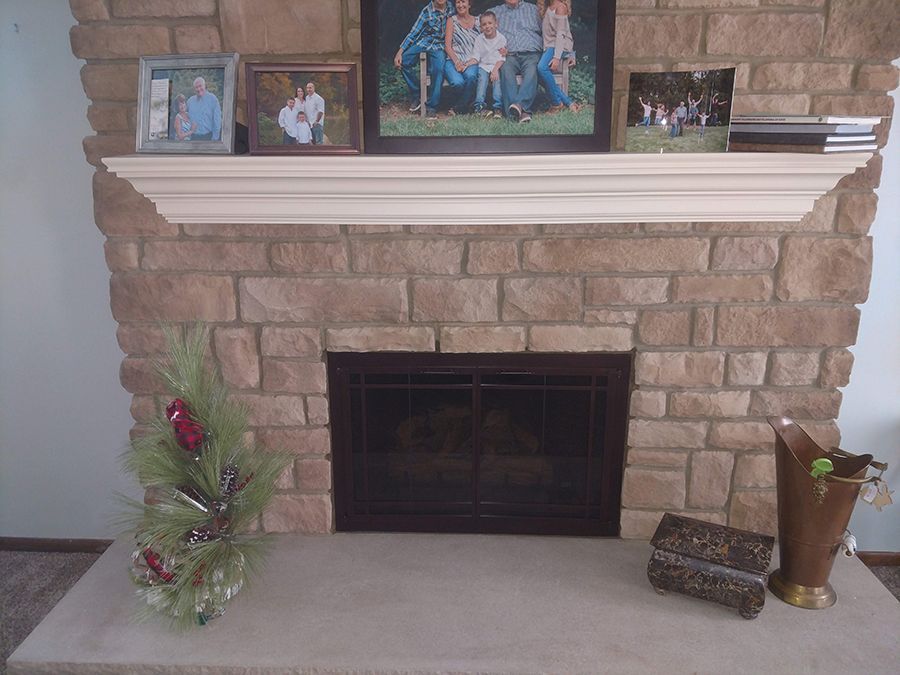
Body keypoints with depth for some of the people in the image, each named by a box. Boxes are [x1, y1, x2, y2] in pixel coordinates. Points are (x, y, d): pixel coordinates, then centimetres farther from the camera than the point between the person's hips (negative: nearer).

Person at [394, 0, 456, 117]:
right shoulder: (427, 11, -4)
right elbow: (414, 32, -6)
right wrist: (400, 51, -12)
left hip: (440, 46, 0)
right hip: (424, 42, 0)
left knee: (439, 68, -31)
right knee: (402, 61, -23)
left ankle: (431, 106, -23)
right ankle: (415, 96, -5)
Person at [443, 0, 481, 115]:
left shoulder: (478, 21, 16)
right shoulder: (452, 20, 12)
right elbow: (447, 46, 3)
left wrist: (471, 61, -6)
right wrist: (457, 61, -13)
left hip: (471, 61, 1)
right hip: (453, 61, -1)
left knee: (471, 76, -36)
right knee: (457, 82, -33)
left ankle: (458, 107, -16)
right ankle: (465, 106, -2)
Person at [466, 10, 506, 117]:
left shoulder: (501, 38, 1)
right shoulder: (479, 39, 8)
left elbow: (502, 57, -5)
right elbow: (476, 57, 4)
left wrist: (495, 69, -21)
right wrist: (467, 64, -15)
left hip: (497, 65, -1)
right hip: (483, 65, 1)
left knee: (497, 78, -29)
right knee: (482, 78, -28)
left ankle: (498, 107, -33)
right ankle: (479, 105, -33)